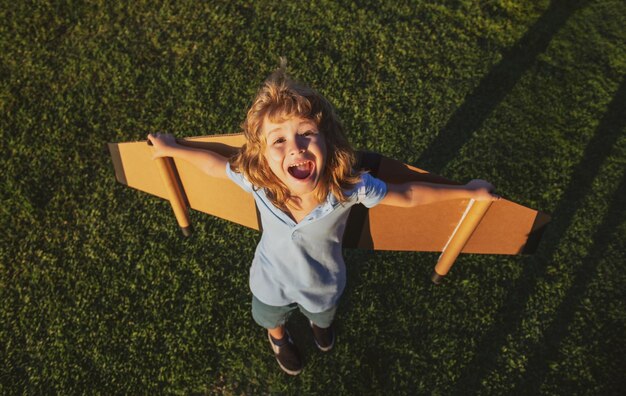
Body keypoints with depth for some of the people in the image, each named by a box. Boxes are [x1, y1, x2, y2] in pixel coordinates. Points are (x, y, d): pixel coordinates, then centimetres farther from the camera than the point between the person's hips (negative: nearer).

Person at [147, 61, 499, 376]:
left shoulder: (351, 187, -40)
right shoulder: (255, 182, -37)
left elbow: (407, 196, -24)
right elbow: (216, 165, -17)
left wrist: (468, 191, -14)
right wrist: (172, 149, -3)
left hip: (324, 285, 0)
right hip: (272, 285, 0)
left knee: (323, 317, 39)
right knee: (272, 320, 37)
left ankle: (320, 321, 78)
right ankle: (279, 338, 76)